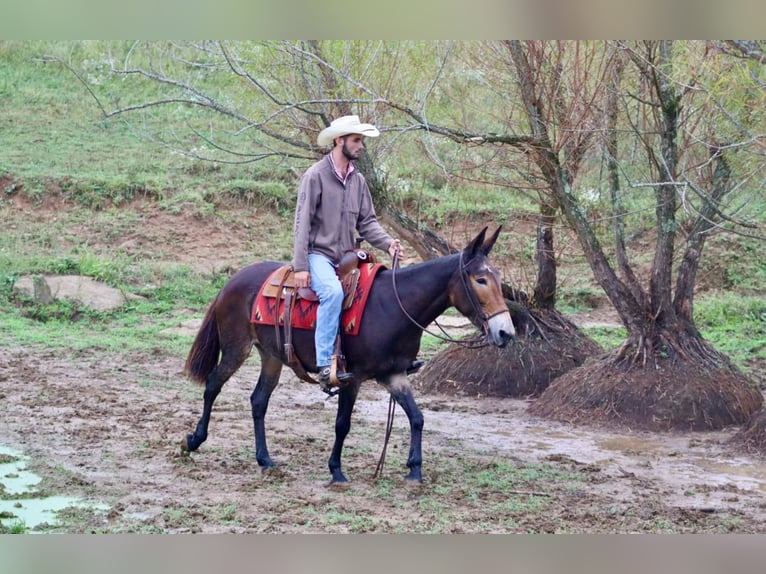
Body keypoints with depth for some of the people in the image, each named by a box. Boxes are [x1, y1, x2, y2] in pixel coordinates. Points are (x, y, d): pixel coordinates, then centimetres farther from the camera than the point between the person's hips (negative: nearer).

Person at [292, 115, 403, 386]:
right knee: (333, 292, -34)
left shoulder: (358, 180, 12)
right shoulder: (316, 175, -7)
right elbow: (302, 223, -10)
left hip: (346, 257, 7)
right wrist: (300, 266, -16)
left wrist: (387, 243, -8)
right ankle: (325, 366, -36)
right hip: (318, 254, -7)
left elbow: (366, 221, 13)